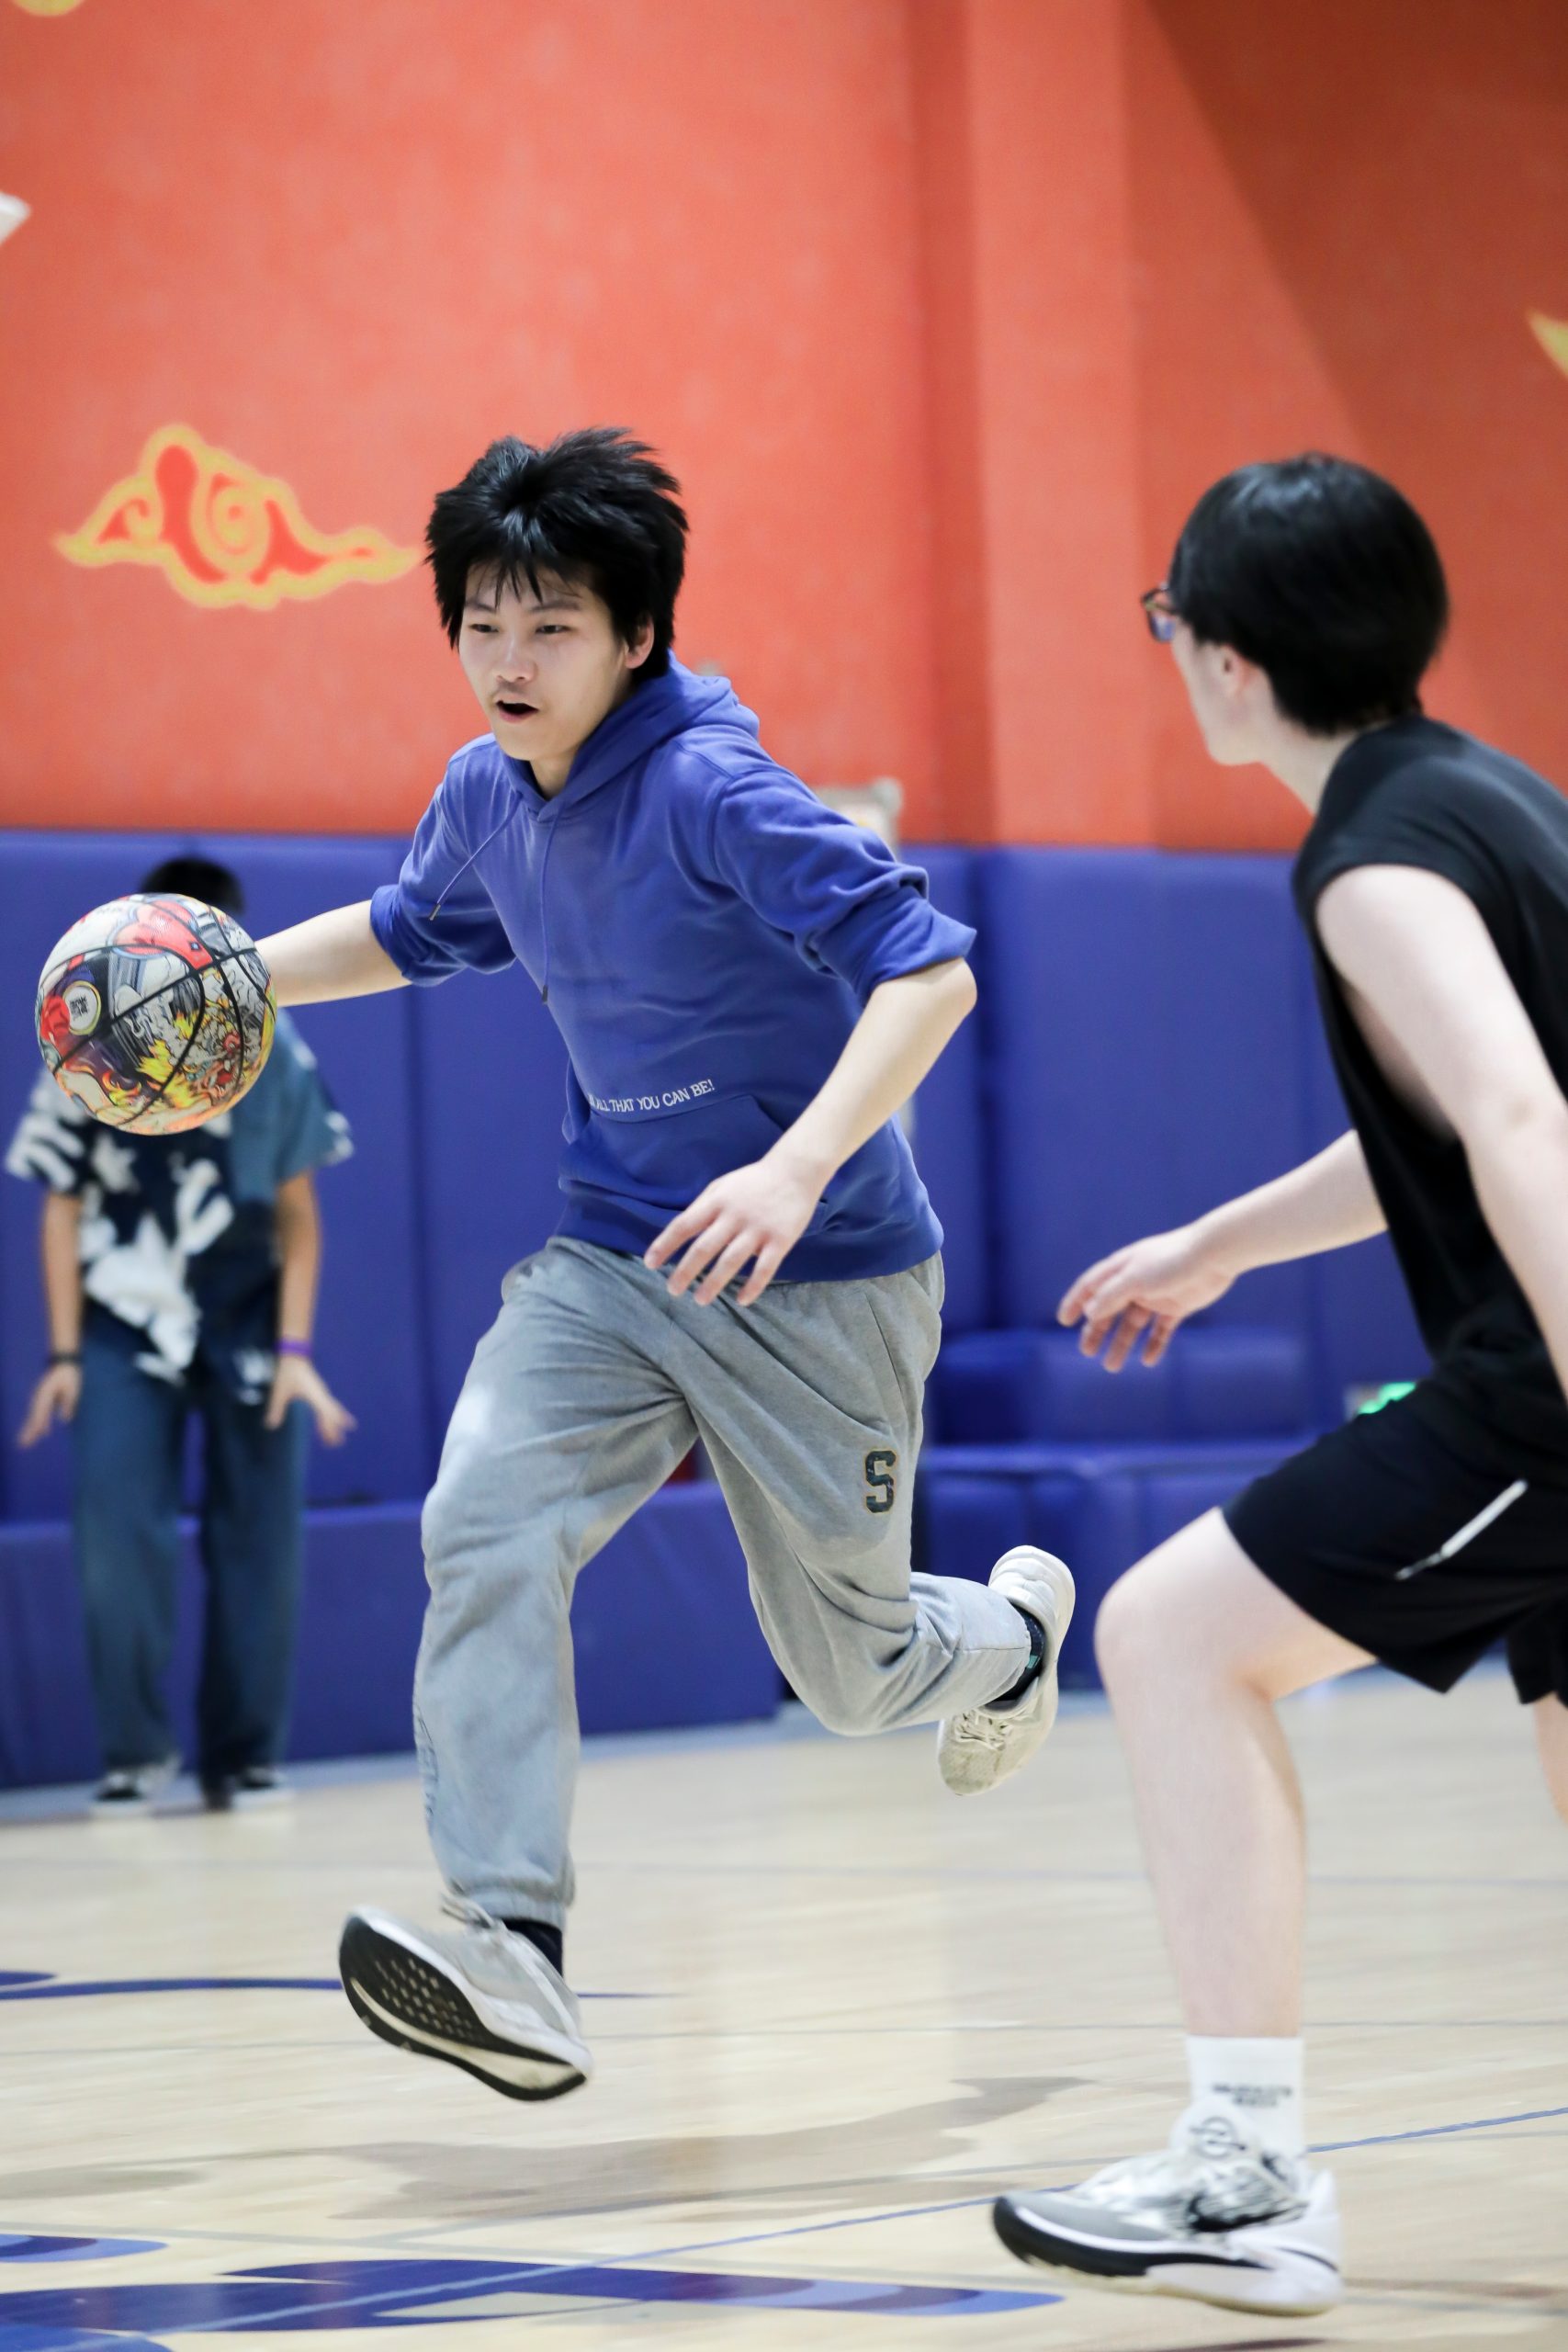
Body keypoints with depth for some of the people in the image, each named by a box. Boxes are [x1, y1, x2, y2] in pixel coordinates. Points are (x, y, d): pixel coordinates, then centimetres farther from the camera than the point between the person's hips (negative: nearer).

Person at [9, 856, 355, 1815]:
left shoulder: (275, 1055, -4)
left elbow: (299, 1216, 1)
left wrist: (295, 1350, -6)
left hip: (249, 1321, 1)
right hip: (124, 1322, -1)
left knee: (259, 1539, -2)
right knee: (115, 1527, -13)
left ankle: (245, 1755, 9)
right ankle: (137, 1751, -2)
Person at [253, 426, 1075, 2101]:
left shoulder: (709, 791, -22)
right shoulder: (485, 797, 1)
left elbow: (926, 971, -28)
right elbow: (414, 930, 25)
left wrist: (798, 1168, -40)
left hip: (815, 1285, -5)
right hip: (611, 1260, 5)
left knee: (851, 1677, 8)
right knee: (483, 1523, -23)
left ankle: (1014, 1623, 46)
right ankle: (512, 1951, -27)